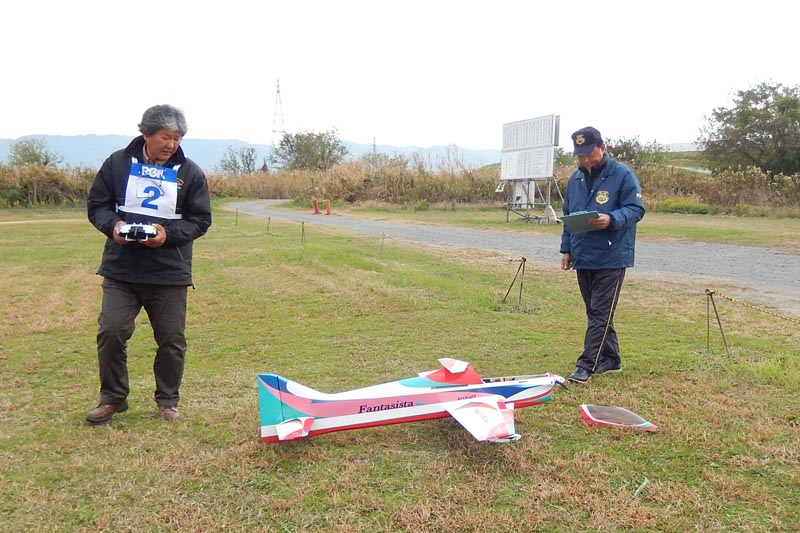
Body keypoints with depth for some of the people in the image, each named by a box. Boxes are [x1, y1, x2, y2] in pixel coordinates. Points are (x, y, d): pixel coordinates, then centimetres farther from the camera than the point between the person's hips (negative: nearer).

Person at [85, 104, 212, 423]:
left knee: (171, 339, 6)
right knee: (111, 331, -3)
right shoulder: (118, 163, 2)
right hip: (120, 269, 0)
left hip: (170, 273, 0)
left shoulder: (189, 172, 0)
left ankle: (167, 401, 24)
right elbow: (97, 205, 7)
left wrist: (169, 233, -16)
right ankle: (113, 397, 19)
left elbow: (200, 219, 1)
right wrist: (113, 225, -15)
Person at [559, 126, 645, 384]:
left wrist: (611, 219, -28)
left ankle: (586, 365, -2)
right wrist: (567, 249, 14)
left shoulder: (623, 175, -7)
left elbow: (636, 209, -10)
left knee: (600, 314, -5)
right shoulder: (575, 178, 12)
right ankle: (610, 360, 26)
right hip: (582, 257, 7)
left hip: (611, 258, -7)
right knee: (596, 312, 14)